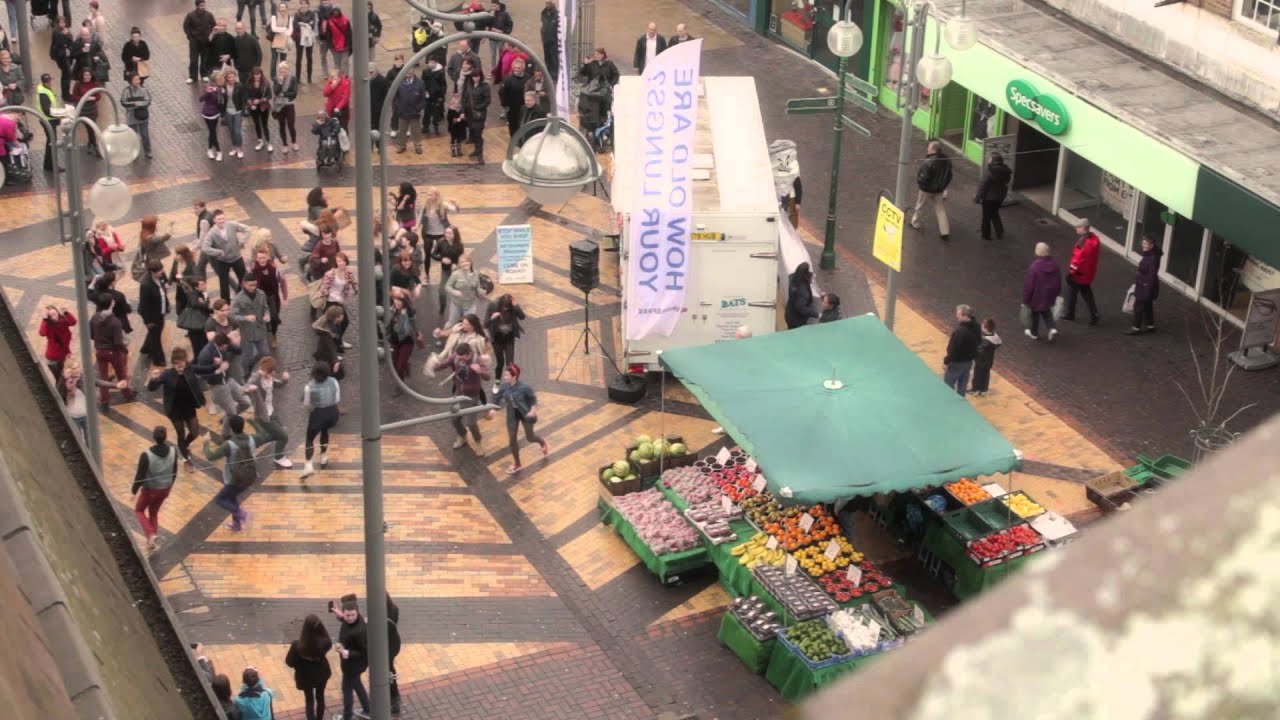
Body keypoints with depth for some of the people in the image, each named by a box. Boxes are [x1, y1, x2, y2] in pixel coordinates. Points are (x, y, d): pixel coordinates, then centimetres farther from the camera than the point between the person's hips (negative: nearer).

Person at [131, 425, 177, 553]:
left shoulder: (146, 455, -29)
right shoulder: (173, 451, -14)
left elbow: (140, 475, -21)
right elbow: (174, 472, 1)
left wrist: (134, 489, -2)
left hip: (150, 490, -4)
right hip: (165, 489, 4)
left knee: (139, 510, 23)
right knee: (154, 513, 26)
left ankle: (150, 534, 2)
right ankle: (151, 542, 33)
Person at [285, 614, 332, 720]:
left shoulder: (298, 645, -35)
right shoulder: (325, 642, -29)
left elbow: (289, 662, -20)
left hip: (306, 676, -2)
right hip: (321, 673, 2)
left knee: (309, 700, 19)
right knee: (320, 697, 27)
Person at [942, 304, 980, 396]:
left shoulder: (960, 331, -31)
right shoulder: (976, 327, -2)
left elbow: (953, 349, -26)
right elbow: (979, 342, 11)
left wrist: (946, 361, -15)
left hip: (957, 362, -8)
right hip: (969, 361, 8)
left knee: (947, 385, 7)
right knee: (962, 385, 20)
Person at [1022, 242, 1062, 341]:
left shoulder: (1034, 267, -30)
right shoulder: (1054, 264, -9)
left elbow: (1028, 285, -21)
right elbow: (1059, 281, 5)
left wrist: (1026, 299, -9)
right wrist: (1056, 293, 21)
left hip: (1037, 296, -5)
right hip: (1050, 295, 5)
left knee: (1035, 314, 17)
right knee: (1046, 311, 27)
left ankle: (1034, 333, 34)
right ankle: (1052, 328, 10)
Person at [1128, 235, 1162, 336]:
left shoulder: (1153, 258, -26)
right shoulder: (1147, 255, 4)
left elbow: (1152, 276, -26)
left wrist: (1148, 290, -24)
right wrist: (1136, 282, 20)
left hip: (1147, 286, -10)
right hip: (1143, 285, 10)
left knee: (1138, 307, 0)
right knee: (1147, 306, 19)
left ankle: (1136, 328, 10)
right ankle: (1150, 326, 31)